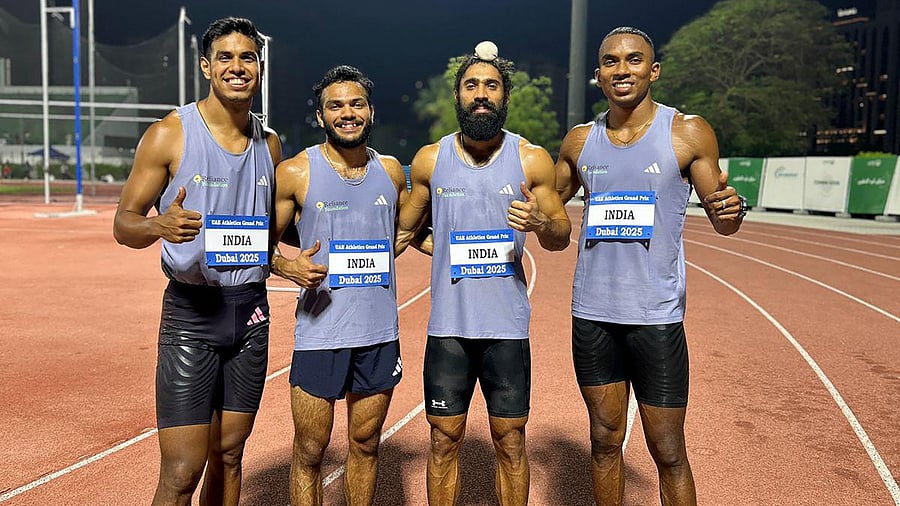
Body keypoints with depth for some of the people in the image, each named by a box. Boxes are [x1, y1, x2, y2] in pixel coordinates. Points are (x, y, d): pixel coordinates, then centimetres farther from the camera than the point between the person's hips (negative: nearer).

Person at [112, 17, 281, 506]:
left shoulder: (270, 143, 9)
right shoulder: (170, 134, -5)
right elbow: (124, 222, -5)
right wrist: (160, 226, -27)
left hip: (252, 309, 5)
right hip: (191, 310, -4)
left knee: (228, 456, 13)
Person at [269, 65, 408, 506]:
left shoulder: (391, 170, 7)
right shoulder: (295, 172, -4)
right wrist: (288, 266, -18)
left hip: (380, 332, 3)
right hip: (320, 333, -3)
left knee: (365, 444, 16)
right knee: (310, 452, 6)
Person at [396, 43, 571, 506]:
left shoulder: (532, 160, 0)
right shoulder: (429, 160, 3)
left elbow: (562, 237, 6)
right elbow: (406, 229, 16)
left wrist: (540, 223, -17)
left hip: (508, 327, -1)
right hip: (448, 325, 1)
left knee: (510, 440, 9)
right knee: (444, 439, 10)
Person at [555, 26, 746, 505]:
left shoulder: (688, 133, -2)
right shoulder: (579, 141, 7)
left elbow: (721, 221, 1)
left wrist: (729, 209, -22)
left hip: (656, 317, -3)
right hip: (591, 315, 3)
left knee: (668, 454, 5)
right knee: (605, 442, 14)